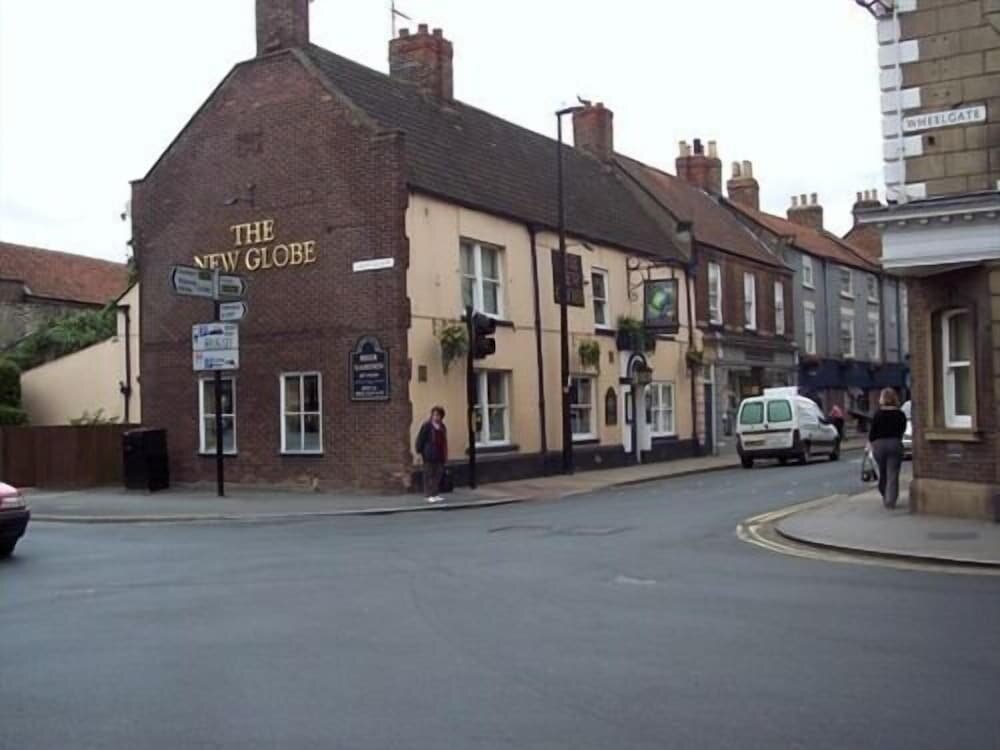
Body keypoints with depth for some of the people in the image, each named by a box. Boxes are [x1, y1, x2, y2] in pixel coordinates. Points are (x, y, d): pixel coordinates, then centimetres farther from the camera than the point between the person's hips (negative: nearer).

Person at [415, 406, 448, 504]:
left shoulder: (442, 427, 12)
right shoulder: (427, 426, -6)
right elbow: (420, 439, -6)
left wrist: (445, 455, 18)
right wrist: (419, 452, -10)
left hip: (439, 455, 6)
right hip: (429, 455, -6)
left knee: (439, 474, 7)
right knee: (429, 475, -2)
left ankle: (436, 494, 14)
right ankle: (429, 495, 2)